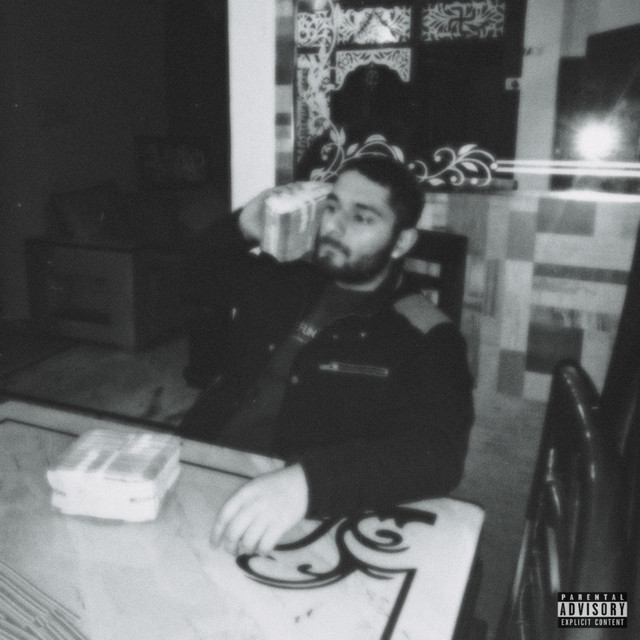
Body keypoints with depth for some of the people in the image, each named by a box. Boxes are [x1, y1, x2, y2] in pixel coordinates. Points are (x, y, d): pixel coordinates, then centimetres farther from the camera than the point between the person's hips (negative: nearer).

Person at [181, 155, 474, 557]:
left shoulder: (422, 337, -8)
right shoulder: (282, 280, 9)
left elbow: (438, 454, -24)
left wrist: (306, 481, -41)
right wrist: (241, 230, 5)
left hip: (307, 525, -6)